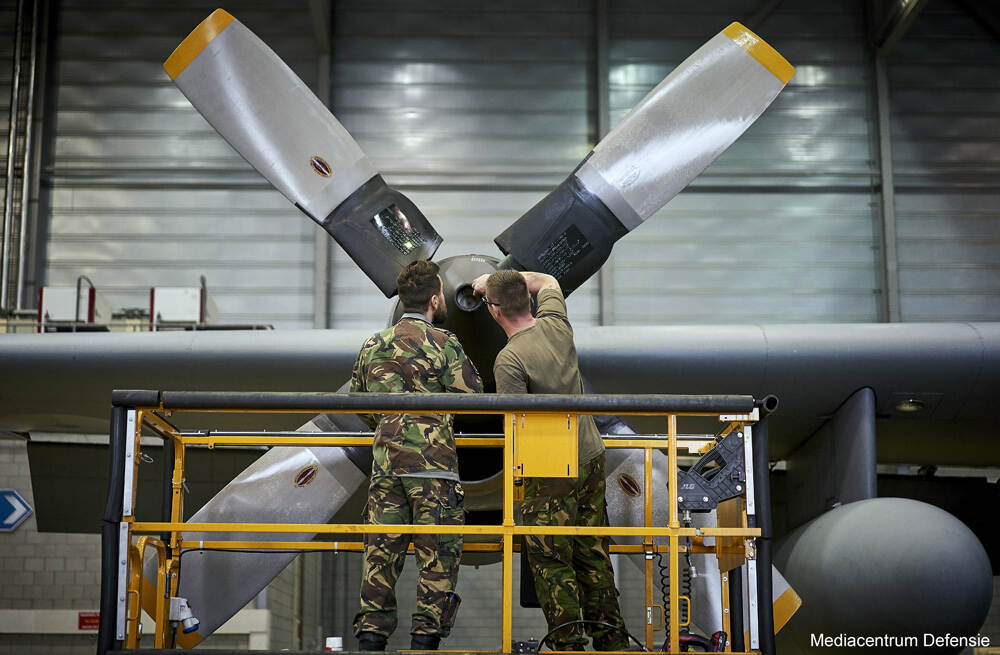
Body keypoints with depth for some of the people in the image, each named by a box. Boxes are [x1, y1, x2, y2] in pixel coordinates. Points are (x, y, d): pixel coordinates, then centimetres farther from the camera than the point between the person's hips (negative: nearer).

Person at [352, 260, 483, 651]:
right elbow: (472, 399, -6)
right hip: (432, 464, -5)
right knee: (438, 556, 3)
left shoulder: (373, 345, 11)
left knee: (381, 552, 9)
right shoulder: (443, 344, -7)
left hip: (385, 462, 5)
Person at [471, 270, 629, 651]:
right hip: (592, 457, 7)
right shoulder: (555, 324, 1)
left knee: (552, 563, 3)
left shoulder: (509, 359, -18)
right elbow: (547, 281, 23)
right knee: (594, 556, 16)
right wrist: (497, 279, 25)